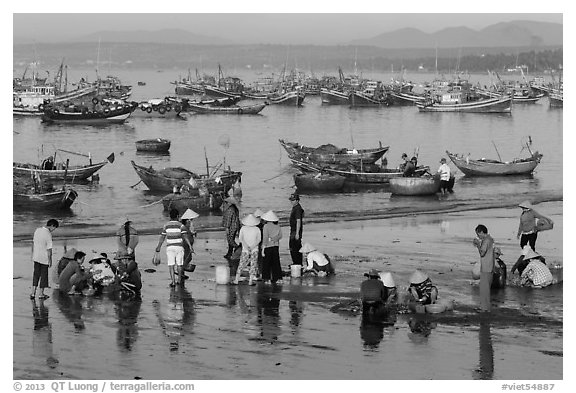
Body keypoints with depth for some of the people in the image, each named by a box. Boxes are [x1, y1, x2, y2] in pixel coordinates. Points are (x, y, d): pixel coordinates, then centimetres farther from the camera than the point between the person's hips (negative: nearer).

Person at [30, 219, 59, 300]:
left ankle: (33, 293, 9)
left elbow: (33, 243, 11)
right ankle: (41, 294, 13)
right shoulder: (48, 235, -19)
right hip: (44, 259, -6)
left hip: (36, 258, 6)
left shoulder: (37, 230, 2)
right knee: (43, 275, 6)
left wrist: (33, 255, 20)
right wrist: (50, 261, -8)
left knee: (36, 275, 13)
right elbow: (49, 249, -16)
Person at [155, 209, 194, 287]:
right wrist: (190, 245, -20)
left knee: (171, 265, 0)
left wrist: (157, 250, 9)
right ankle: (179, 280, 23)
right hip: (179, 247, -1)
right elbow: (185, 236, -16)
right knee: (179, 264, 13)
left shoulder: (166, 226, 3)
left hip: (169, 247, 1)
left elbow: (161, 239, 4)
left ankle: (173, 281, -12)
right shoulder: (180, 225, -5)